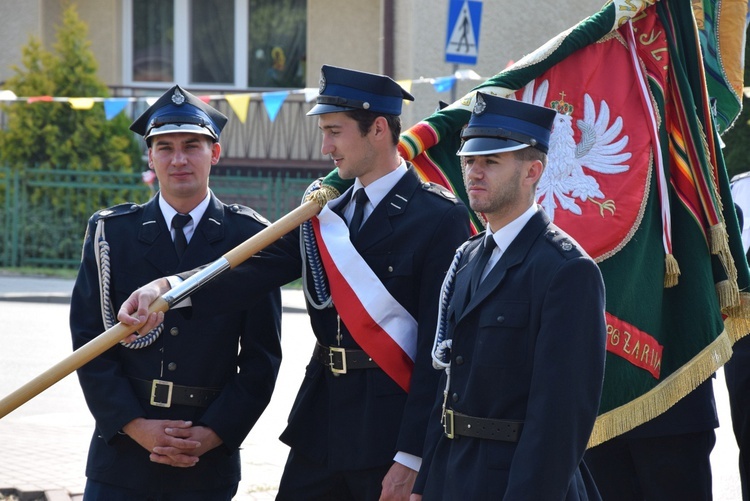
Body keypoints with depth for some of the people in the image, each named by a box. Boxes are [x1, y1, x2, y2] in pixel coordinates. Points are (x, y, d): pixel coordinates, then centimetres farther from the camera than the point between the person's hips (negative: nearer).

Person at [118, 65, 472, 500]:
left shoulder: (441, 217, -9)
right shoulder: (325, 211, 11)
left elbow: (438, 345, -13)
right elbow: (255, 269, -3)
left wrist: (411, 457, -18)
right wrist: (168, 288, -20)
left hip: (391, 429, -6)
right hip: (321, 419, 6)